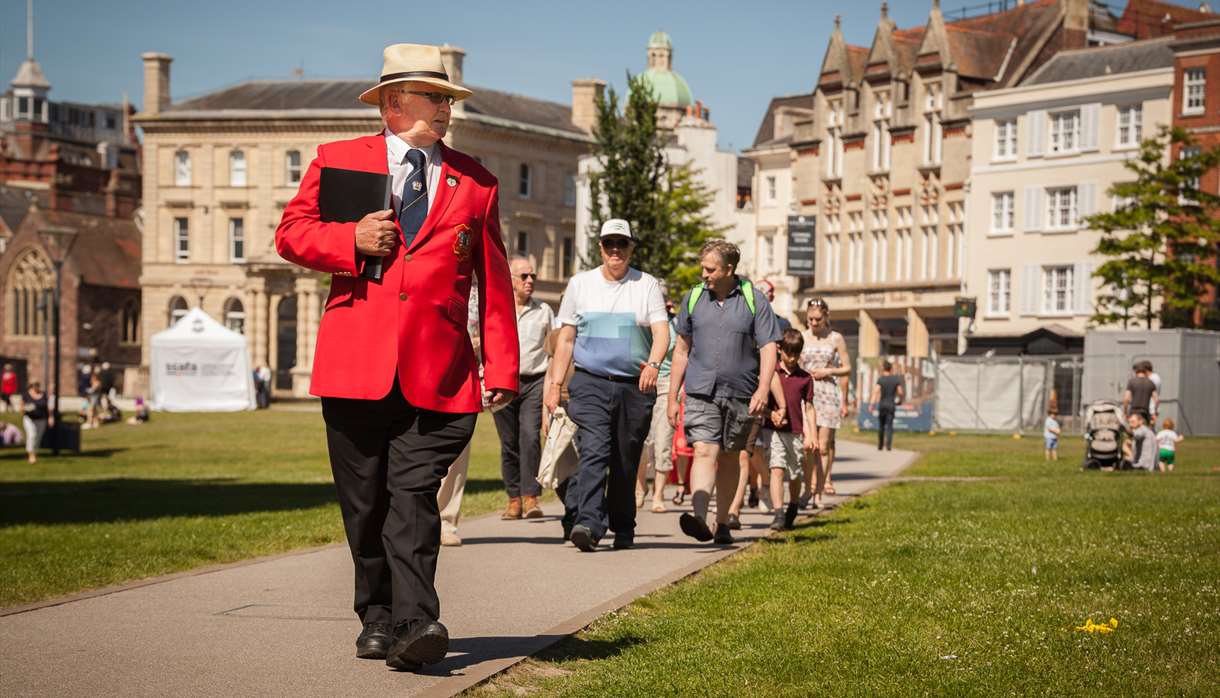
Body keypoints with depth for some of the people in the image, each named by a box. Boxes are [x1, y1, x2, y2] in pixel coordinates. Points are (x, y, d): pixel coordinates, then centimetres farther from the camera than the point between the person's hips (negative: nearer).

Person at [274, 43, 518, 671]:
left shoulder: (474, 182, 14)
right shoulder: (336, 161, 12)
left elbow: (494, 282, 12)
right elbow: (291, 233, 9)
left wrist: (502, 365, 5)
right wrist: (350, 240, -10)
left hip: (437, 371, 0)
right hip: (355, 363, 1)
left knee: (413, 498, -11)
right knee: (364, 502, 7)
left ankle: (414, 622, -17)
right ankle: (376, 617, 19)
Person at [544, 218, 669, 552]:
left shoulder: (647, 285, 7)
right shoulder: (580, 284, 10)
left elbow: (661, 332, -4)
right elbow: (566, 338, 12)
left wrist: (653, 364, -25)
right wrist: (554, 384, 6)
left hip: (635, 387, 1)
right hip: (590, 384, -1)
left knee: (626, 462, 7)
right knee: (593, 452, -18)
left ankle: (623, 529, 20)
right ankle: (588, 524, -28)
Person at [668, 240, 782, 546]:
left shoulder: (754, 300, -1)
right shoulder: (693, 298, 7)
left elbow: (768, 349, -3)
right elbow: (682, 351, 14)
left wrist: (762, 390, -18)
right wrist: (672, 397, 12)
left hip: (740, 394, 0)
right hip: (701, 392, 0)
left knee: (729, 458, 10)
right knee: (704, 452, -15)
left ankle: (723, 523, 22)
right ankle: (699, 519, -28)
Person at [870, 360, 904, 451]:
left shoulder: (880, 379, -4)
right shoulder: (896, 379, 2)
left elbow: (876, 391, -16)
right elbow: (901, 392, 2)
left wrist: (872, 404, -20)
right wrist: (900, 400, 22)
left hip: (881, 404, 0)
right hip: (891, 405, 0)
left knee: (881, 426, 14)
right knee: (889, 426, -3)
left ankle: (880, 445, 21)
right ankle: (888, 445, -19)